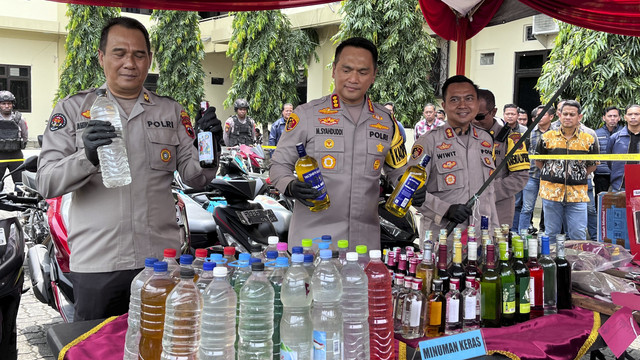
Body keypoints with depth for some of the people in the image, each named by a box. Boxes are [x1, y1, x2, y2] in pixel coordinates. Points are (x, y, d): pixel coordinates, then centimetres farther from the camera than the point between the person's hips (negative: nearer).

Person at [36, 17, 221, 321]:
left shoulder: (171, 111, 10)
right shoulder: (73, 108, 3)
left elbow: (195, 178, 9)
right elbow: (46, 184, -5)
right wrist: (87, 157, -25)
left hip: (161, 260, 2)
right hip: (95, 264, -2)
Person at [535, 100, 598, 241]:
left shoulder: (589, 140, 3)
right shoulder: (547, 137, 3)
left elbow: (592, 165, 15)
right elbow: (538, 161, 14)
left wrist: (577, 176, 5)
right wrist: (552, 175, 7)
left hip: (577, 194, 0)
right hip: (551, 192, 0)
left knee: (578, 237, 1)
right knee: (552, 235, 8)